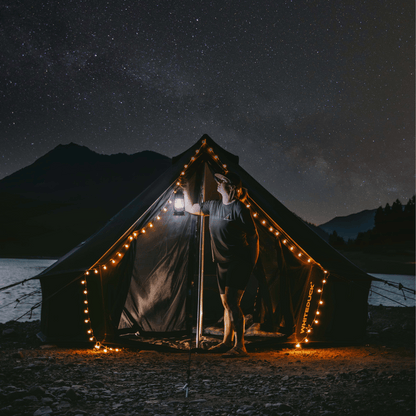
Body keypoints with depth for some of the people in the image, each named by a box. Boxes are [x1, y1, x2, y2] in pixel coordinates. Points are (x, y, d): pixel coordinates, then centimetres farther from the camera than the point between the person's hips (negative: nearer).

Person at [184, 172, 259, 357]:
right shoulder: (214, 206, 10)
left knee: (232, 302, -15)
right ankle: (227, 342, 24)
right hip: (223, 263, 8)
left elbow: (254, 235, -10)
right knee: (226, 303, 13)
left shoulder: (239, 208, -12)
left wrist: (252, 263, -11)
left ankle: (240, 346, -12)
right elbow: (190, 208, 25)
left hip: (239, 262, -8)